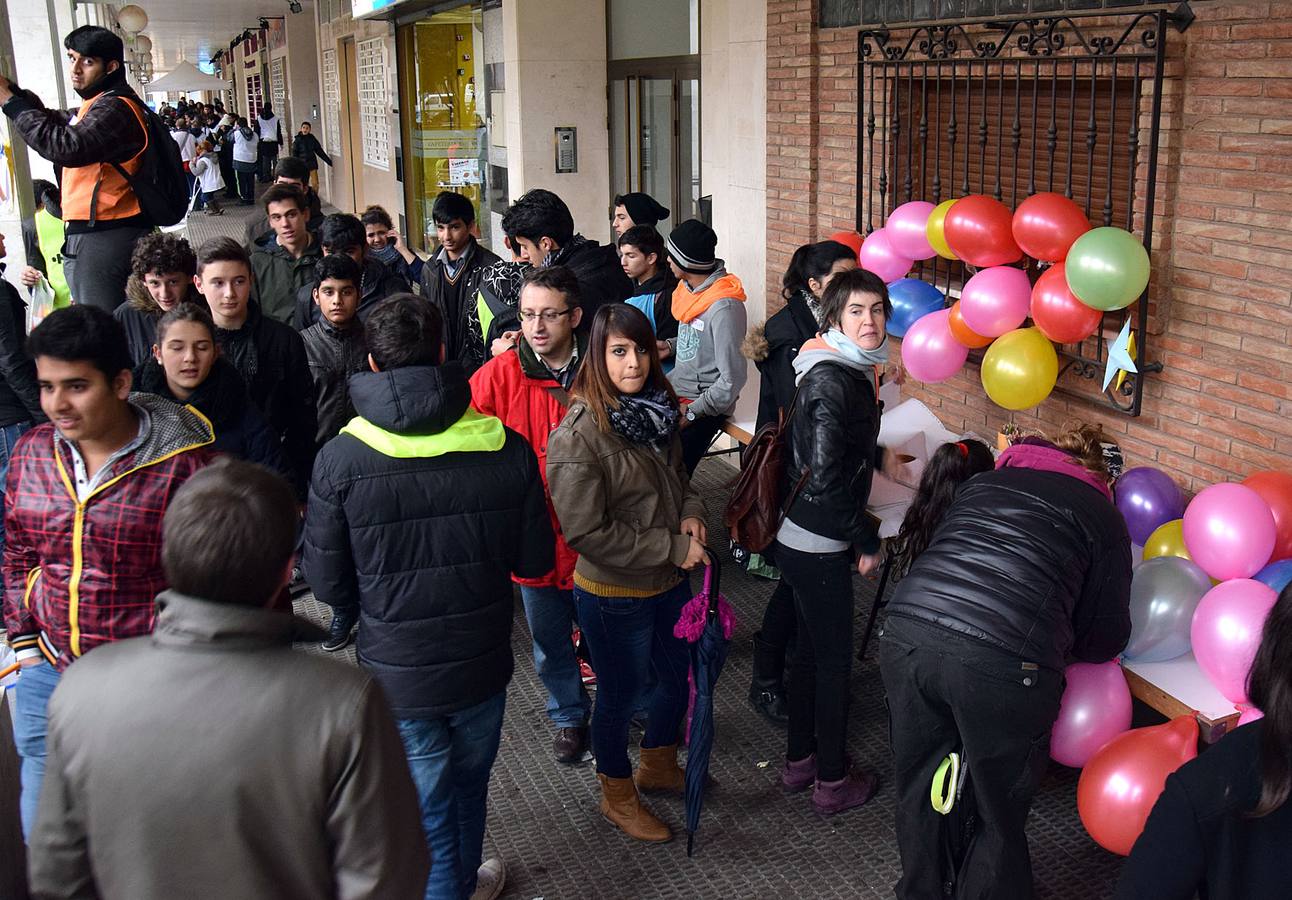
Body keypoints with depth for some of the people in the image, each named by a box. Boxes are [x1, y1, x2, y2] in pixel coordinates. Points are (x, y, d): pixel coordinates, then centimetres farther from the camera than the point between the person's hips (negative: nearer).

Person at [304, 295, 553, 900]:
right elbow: (535, 561, -5)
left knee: (426, 810, 15)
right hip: (482, 664, 3)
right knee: (469, 785, 27)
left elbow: (326, 582, -11)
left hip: (395, 673, -2)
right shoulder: (506, 448, -14)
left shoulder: (339, 461, -19)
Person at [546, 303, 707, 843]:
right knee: (621, 693, 13)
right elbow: (586, 532, -25)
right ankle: (617, 796, 39)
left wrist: (691, 513, -6)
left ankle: (658, 766, 51)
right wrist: (673, 548, -22)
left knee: (679, 676, 24)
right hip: (614, 594, -7)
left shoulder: (656, 410, 0)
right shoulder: (578, 435, -24)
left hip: (669, 582, 7)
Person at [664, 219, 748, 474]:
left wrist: (691, 414, -17)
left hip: (703, 405, -8)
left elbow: (733, 378, -19)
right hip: (676, 395, 8)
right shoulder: (688, 289, 8)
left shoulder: (724, 307, -18)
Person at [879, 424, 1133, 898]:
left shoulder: (981, 482, 25)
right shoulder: (1103, 518, 16)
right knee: (996, 819, 17)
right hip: (1002, 663, -4)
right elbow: (1106, 636, 15)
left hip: (907, 632, 5)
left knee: (919, 793, 25)